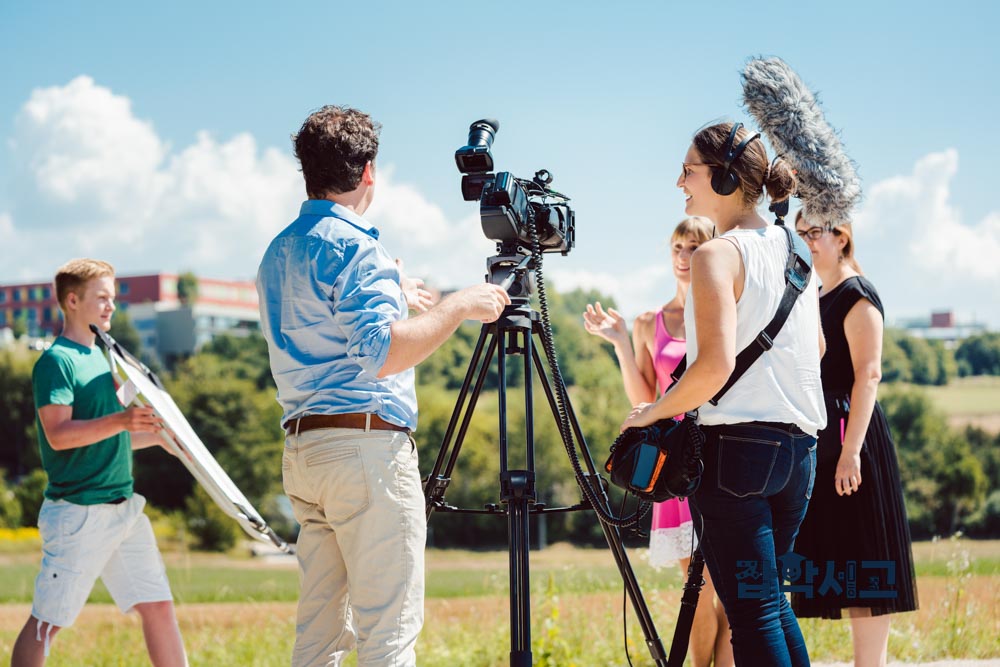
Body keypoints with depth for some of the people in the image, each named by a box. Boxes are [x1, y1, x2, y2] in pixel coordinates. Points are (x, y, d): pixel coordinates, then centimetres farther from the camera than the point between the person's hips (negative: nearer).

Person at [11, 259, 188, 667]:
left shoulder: (100, 358, 18)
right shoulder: (55, 361, -8)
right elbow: (59, 434, -21)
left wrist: (158, 435, 15)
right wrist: (120, 420, -32)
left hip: (123, 507, 8)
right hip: (78, 511, -8)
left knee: (159, 607, 6)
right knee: (46, 621, -4)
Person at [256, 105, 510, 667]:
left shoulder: (278, 252, 18)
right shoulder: (354, 246, -10)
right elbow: (383, 352, -24)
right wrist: (458, 306, -15)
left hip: (302, 448, 9)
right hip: (367, 445, -9)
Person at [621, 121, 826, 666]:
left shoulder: (718, 254, -12)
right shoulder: (796, 250, 12)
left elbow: (717, 363, -23)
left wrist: (656, 411, -9)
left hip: (736, 442, -8)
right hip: (798, 444, 8)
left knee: (752, 612, -4)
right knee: (771, 599, 19)